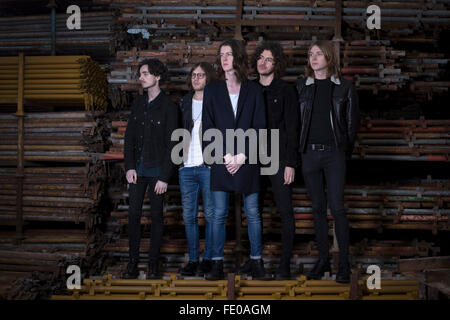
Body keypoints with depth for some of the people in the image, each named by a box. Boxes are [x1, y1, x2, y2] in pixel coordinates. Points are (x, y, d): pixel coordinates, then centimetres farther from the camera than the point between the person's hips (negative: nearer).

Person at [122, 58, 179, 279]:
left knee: (156, 215, 3)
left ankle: (153, 262, 13)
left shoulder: (168, 107, -6)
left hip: (157, 169, -4)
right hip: (137, 169, 5)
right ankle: (133, 261, 12)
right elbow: (129, 137, 11)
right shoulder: (137, 104, 11)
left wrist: (164, 177, -12)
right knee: (134, 214, 3)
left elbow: (171, 144, -8)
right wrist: (129, 166, -1)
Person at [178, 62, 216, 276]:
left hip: (209, 166, -4)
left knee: (211, 214, 0)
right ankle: (192, 260, 14)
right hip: (186, 168, 5)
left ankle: (208, 259, 10)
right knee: (188, 216, 6)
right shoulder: (184, 103, 14)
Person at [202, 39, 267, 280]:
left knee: (253, 214, 4)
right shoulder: (212, 89, 8)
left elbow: (259, 127, 2)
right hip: (220, 160, 0)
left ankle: (256, 262, 14)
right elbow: (208, 127, 3)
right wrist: (225, 155, -7)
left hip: (247, 160, 0)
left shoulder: (253, 90, 7)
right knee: (219, 214, 2)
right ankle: (217, 264, 9)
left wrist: (243, 156, -8)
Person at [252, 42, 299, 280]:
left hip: (279, 157, -4)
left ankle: (285, 264, 3)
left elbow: (292, 129, -3)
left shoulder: (286, 91, 0)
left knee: (285, 211, -3)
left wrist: (290, 163, -10)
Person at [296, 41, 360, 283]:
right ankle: (323, 259, 16)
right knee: (318, 208, 7)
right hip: (309, 154, 2)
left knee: (337, 207, -7)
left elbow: (353, 121, 8)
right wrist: (298, 149, 3)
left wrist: (345, 149, 4)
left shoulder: (345, 87, 4)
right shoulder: (301, 86, 8)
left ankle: (344, 263, 1)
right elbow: (294, 120, 9)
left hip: (334, 154, -2)